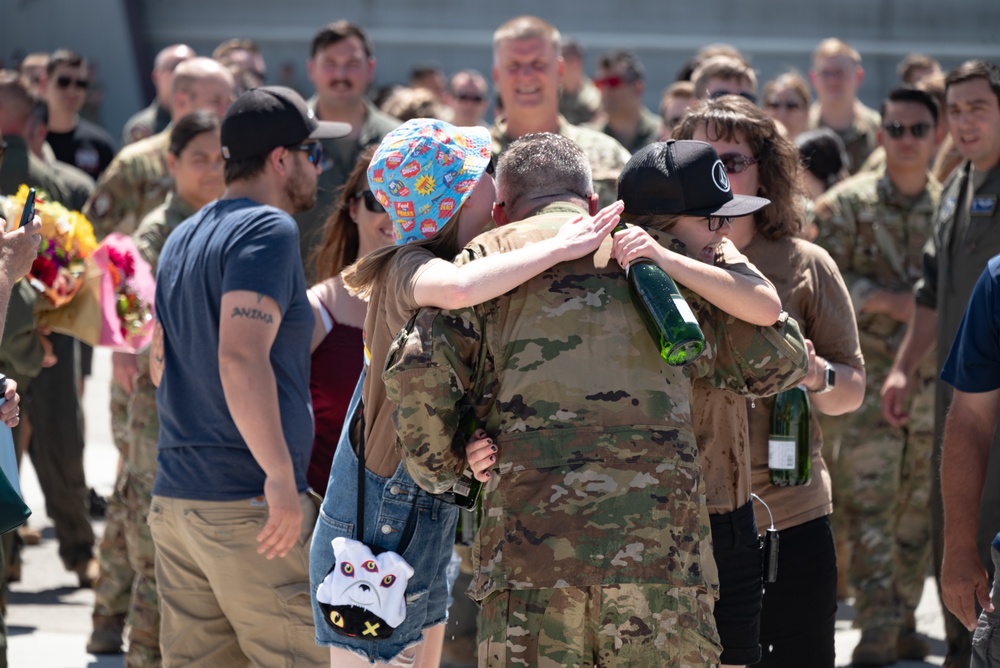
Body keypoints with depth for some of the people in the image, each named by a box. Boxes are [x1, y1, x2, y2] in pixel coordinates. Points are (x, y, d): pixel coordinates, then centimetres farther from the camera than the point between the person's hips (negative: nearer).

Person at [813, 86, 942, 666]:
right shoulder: (847, 204, -1)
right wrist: (886, 300, -16)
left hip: (936, 376, 3)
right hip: (866, 375, -3)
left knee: (920, 506, 7)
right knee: (867, 503, -7)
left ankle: (904, 619, 16)